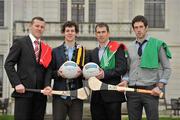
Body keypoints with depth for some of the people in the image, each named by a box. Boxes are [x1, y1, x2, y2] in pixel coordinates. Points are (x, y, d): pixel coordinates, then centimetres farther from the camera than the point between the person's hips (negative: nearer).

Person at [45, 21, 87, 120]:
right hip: (59, 95, 0)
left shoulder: (83, 51, 7)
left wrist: (81, 73, -12)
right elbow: (49, 72, 9)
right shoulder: (55, 51, 9)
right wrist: (58, 73, -11)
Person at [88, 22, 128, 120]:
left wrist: (105, 74, -17)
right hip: (97, 96, 5)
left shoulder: (117, 48, 0)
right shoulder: (93, 52, 18)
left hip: (112, 94, -5)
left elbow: (122, 68, -9)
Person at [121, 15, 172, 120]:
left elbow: (167, 68, 2)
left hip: (150, 90, -3)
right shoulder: (130, 48, 14)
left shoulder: (157, 44, 3)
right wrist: (125, 81, -2)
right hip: (132, 90, 4)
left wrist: (160, 86, -7)